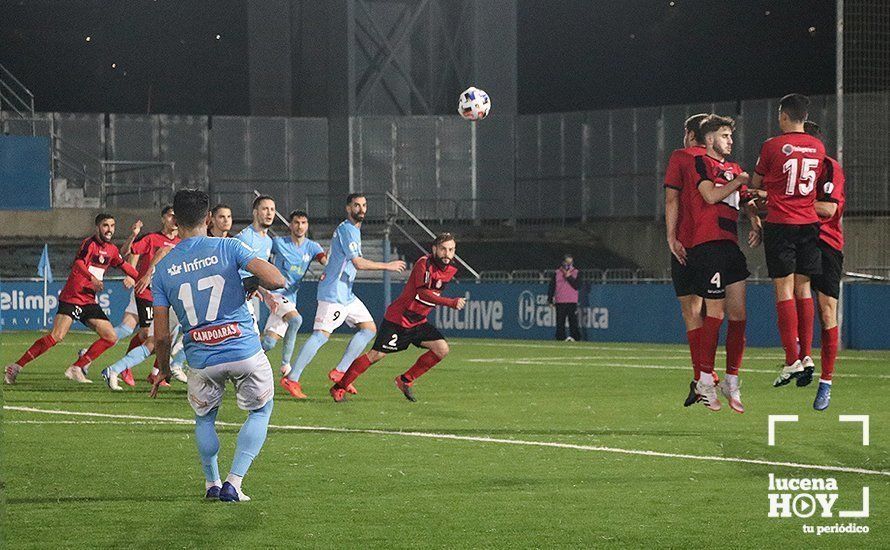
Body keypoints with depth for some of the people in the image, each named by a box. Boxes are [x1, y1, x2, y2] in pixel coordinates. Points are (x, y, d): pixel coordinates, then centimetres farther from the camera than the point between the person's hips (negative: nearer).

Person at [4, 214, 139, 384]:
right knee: (57, 336, -21)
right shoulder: (90, 243, -11)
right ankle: (16, 367, -13)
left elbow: (124, 266, 32)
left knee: (111, 338, 0)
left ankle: (76, 369, 3)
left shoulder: (111, 250, 13)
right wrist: (92, 278, -45)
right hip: (72, 298, -8)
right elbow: (78, 263, -29)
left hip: (90, 302, 8)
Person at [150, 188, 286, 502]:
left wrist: (163, 370, 18)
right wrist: (257, 284, 8)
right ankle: (233, 483, 10)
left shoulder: (162, 269, 3)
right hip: (245, 351, -2)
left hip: (201, 360, 2)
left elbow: (161, 335, 2)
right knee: (260, 411, 19)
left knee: (204, 418, 27)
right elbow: (275, 279, -16)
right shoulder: (228, 248, -5)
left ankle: (212, 483, 28)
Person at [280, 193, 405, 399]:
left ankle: (340, 372, 6)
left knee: (369, 328, 8)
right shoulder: (347, 230, -15)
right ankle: (291, 379, -14)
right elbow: (358, 262, -23)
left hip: (346, 294, 10)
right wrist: (388, 266, -17)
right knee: (321, 334, -14)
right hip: (333, 294, -10)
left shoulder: (354, 230, 18)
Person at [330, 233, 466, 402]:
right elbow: (423, 293, -36)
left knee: (442, 349, -9)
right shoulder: (424, 264, -22)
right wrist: (452, 303, -43)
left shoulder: (450, 269, 2)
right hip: (398, 318, -7)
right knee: (376, 355, -8)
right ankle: (338, 388, 3)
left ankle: (406, 380, 6)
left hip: (418, 322, 7)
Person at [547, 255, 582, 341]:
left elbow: (577, 286, -4)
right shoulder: (557, 273, 10)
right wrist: (550, 300, 5)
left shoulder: (576, 273, 8)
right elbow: (551, 287, 11)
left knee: (573, 321, -8)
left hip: (572, 302, -1)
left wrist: (569, 277, -10)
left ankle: (574, 336, -7)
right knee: (560, 322, 0)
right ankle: (560, 337, 4)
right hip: (560, 302, 1)